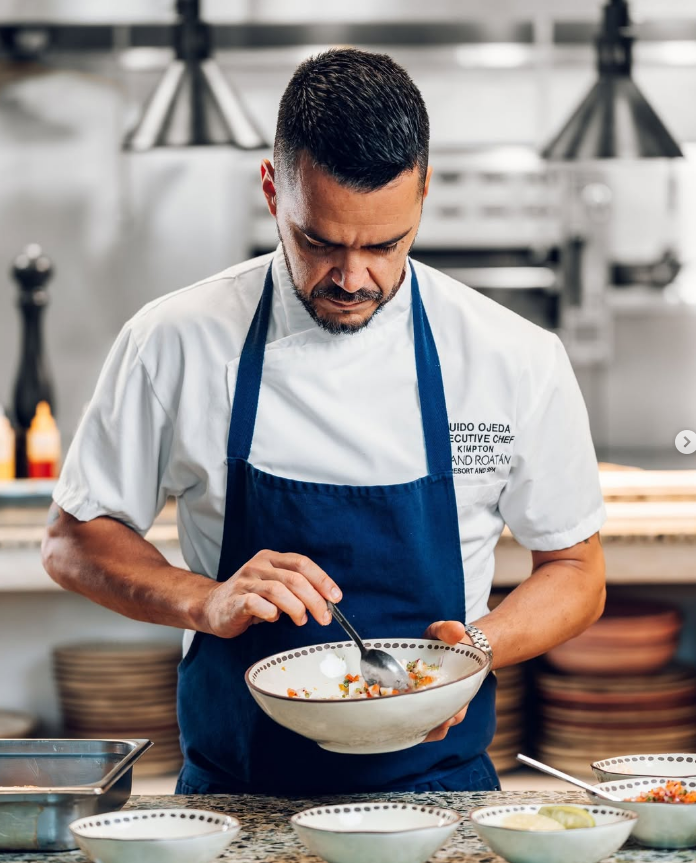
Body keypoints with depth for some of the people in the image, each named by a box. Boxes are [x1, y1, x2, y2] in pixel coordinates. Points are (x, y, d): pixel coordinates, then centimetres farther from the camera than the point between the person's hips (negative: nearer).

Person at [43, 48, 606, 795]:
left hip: (435, 782, 1)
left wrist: (477, 643, -11)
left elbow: (575, 572, 9)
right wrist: (207, 602, -12)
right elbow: (74, 541, 6)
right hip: (232, 789, 0)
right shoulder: (175, 343, -3)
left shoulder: (516, 361, -2)